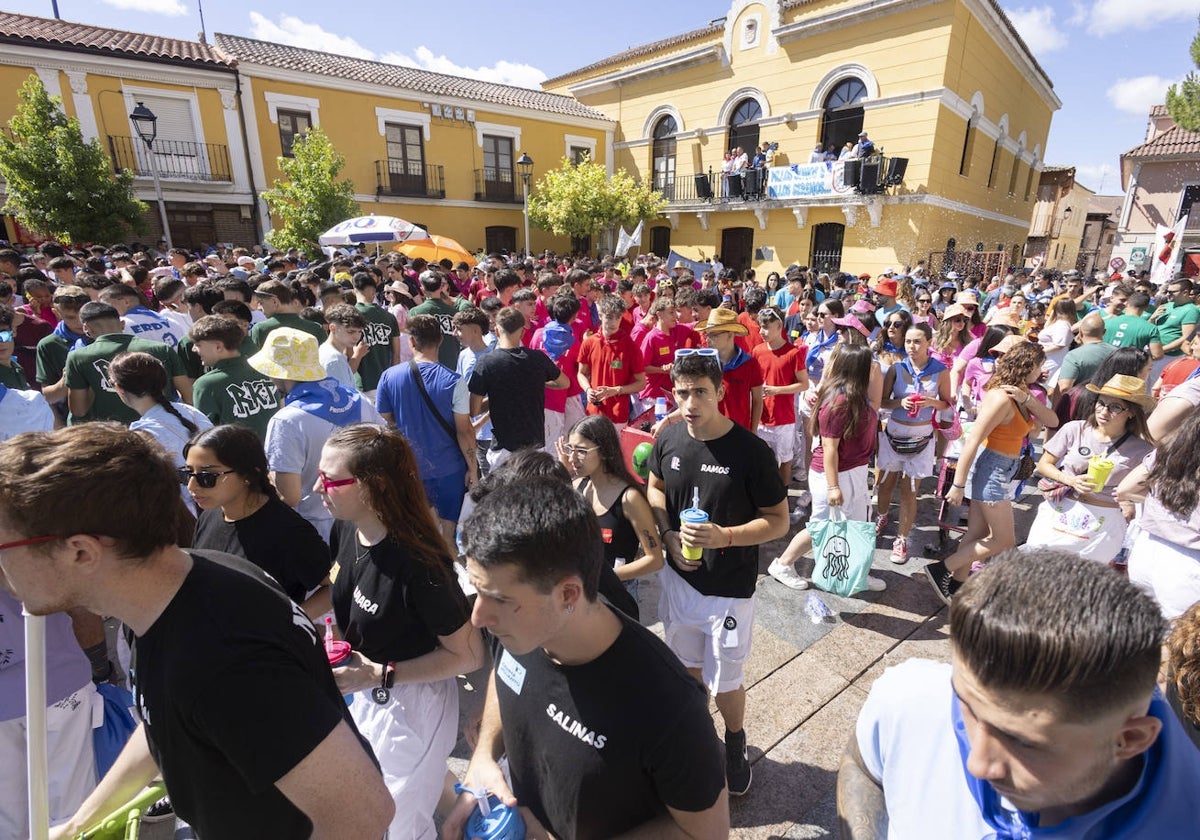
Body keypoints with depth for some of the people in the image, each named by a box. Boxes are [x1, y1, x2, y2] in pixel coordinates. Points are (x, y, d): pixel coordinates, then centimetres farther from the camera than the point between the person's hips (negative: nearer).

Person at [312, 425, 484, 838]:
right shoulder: (345, 531, -11)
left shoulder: (417, 563, -34)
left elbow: (468, 655, -23)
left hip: (413, 705, -7)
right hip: (364, 695, 7)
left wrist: (380, 675, -25)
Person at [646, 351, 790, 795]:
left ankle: (735, 742, 45)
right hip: (678, 576, 4)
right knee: (688, 666, 24)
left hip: (729, 587, -4)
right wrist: (668, 534, -7)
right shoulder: (668, 439, -9)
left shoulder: (751, 451, -21)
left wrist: (724, 536, -27)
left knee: (725, 681, 13)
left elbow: (778, 521, -13)